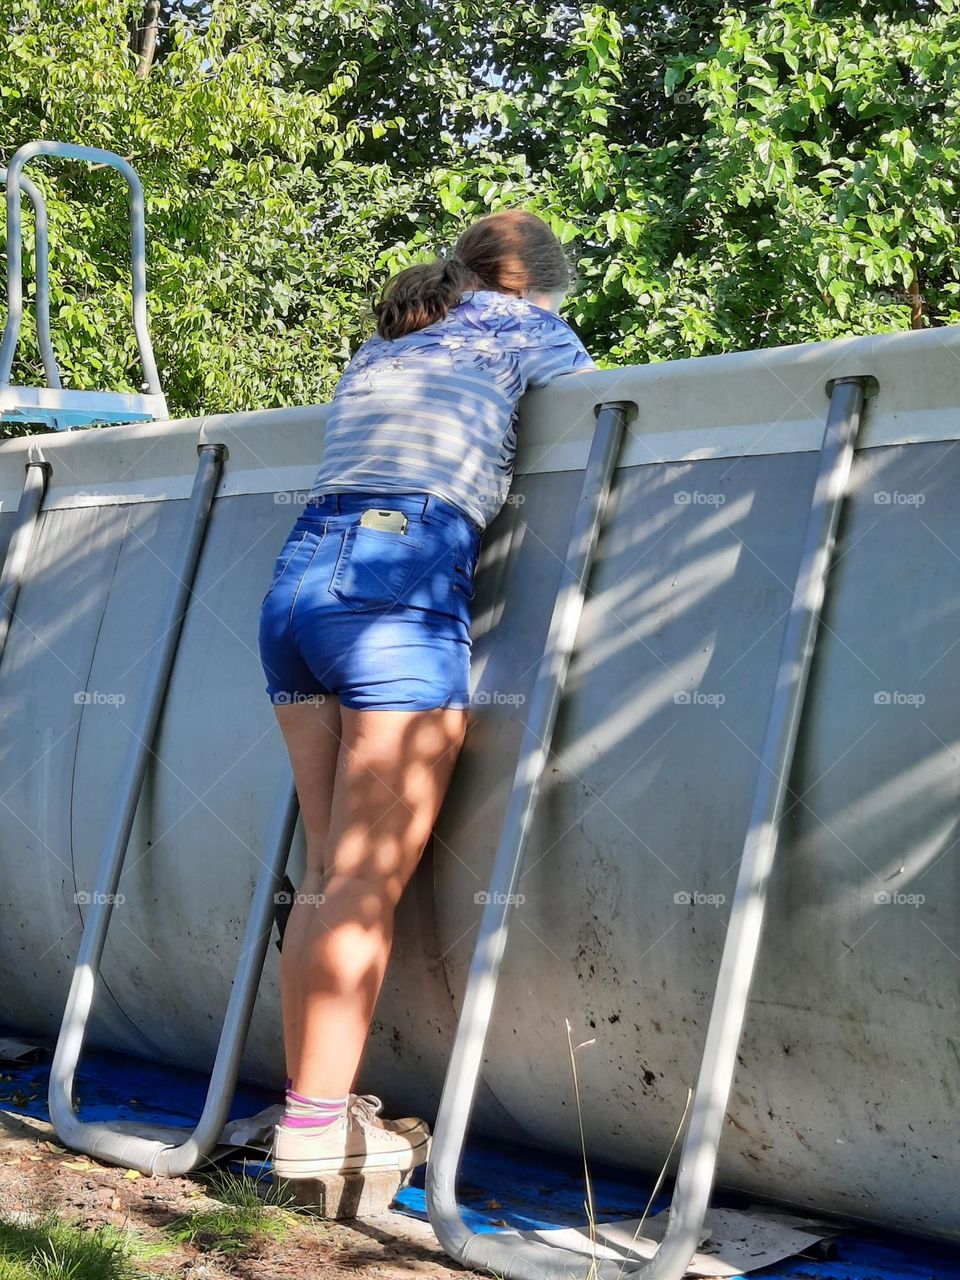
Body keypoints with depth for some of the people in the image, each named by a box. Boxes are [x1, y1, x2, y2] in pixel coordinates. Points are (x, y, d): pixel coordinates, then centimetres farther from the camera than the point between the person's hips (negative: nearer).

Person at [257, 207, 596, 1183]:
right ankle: (315, 1128, -6)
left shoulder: (376, 351, 32)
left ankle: (310, 1101, 9)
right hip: (401, 585, -7)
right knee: (367, 885, -6)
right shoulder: (519, 327, 15)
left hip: (296, 580, 7)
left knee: (331, 873, 8)